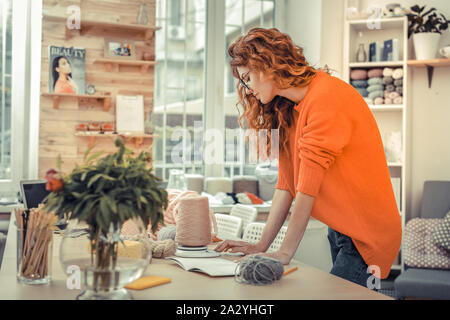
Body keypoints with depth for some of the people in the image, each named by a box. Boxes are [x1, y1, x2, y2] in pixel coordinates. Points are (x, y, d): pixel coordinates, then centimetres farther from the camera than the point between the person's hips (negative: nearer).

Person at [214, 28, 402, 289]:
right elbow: (286, 182, 5)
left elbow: (308, 186, -21)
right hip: (339, 230, 8)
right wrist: (262, 245, -1)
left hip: (366, 233, -8)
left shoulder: (327, 96, -18)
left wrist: (286, 253, -18)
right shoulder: (289, 109, 11)